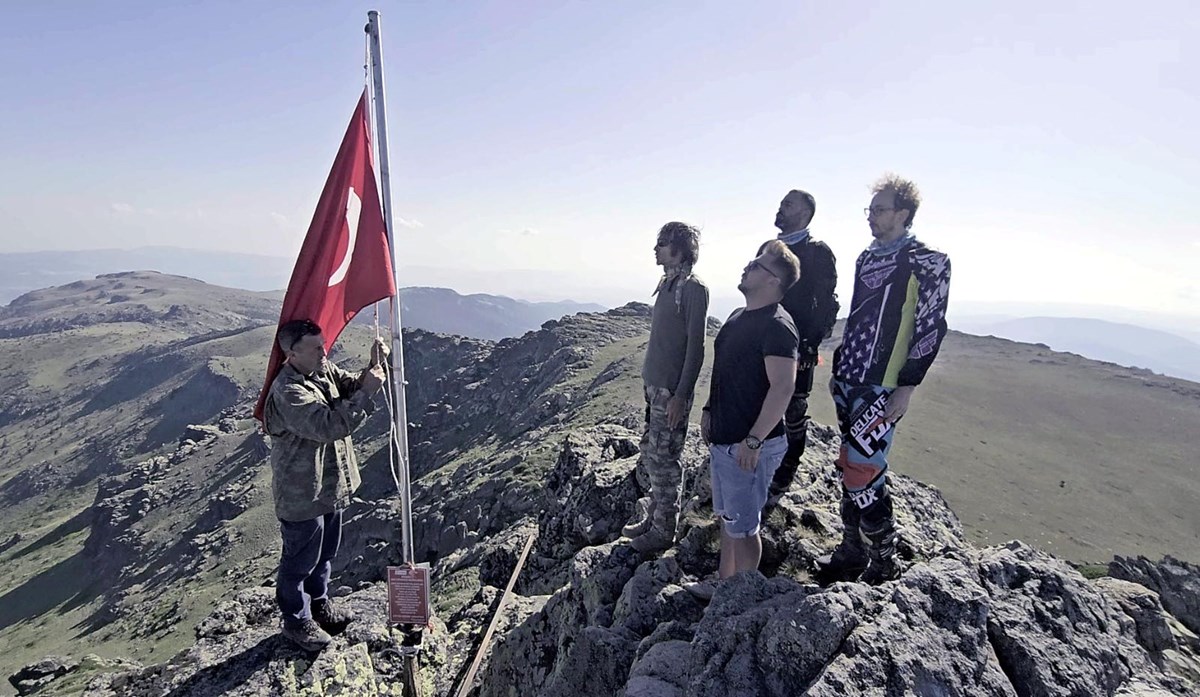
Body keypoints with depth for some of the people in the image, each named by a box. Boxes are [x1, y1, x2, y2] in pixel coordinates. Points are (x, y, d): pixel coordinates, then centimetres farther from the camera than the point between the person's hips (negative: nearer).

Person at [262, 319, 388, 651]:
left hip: (331, 485, 8)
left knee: (325, 552, 27)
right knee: (300, 561, 14)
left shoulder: (324, 370, -2)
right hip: (302, 494, -8)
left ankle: (319, 603, 49)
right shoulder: (287, 391, -29)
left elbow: (352, 387, 0)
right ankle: (296, 620, 36)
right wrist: (367, 391, -37)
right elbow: (327, 425, -37)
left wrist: (373, 368, -20)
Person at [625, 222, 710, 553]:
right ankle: (653, 518, 32)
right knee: (651, 455, 17)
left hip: (671, 390, -9)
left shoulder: (693, 289, -15)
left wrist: (680, 395, -19)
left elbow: (696, 347, -17)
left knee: (664, 460, 2)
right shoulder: (668, 284, 11)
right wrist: (649, 383, 18)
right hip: (653, 385, 9)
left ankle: (664, 531, 17)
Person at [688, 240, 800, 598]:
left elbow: (783, 387, -26)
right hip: (723, 438, 10)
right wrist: (709, 411, 17)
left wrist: (753, 441, -26)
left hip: (748, 446, -10)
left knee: (742, 526, 6)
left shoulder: (777, 326, -20)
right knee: (726, 516, 22)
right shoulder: (738, 316, 11)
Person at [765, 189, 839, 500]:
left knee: (793, 413, 5)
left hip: (796, 349, -6)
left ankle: (783, 479, 18)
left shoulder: (818, 253, -7)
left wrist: (810, 345, -16)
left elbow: (826, 305, -11)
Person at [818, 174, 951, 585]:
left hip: (882, 388, -7)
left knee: (862, 473, -7)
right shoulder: (867, 259, 15)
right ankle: (851, 554, 26)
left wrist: (905, 389, -15)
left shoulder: (927, 263, -8)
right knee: (849, 469, 12)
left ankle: (883, 563, 12)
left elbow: (930, 329, -12)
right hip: (848, 383, 8)